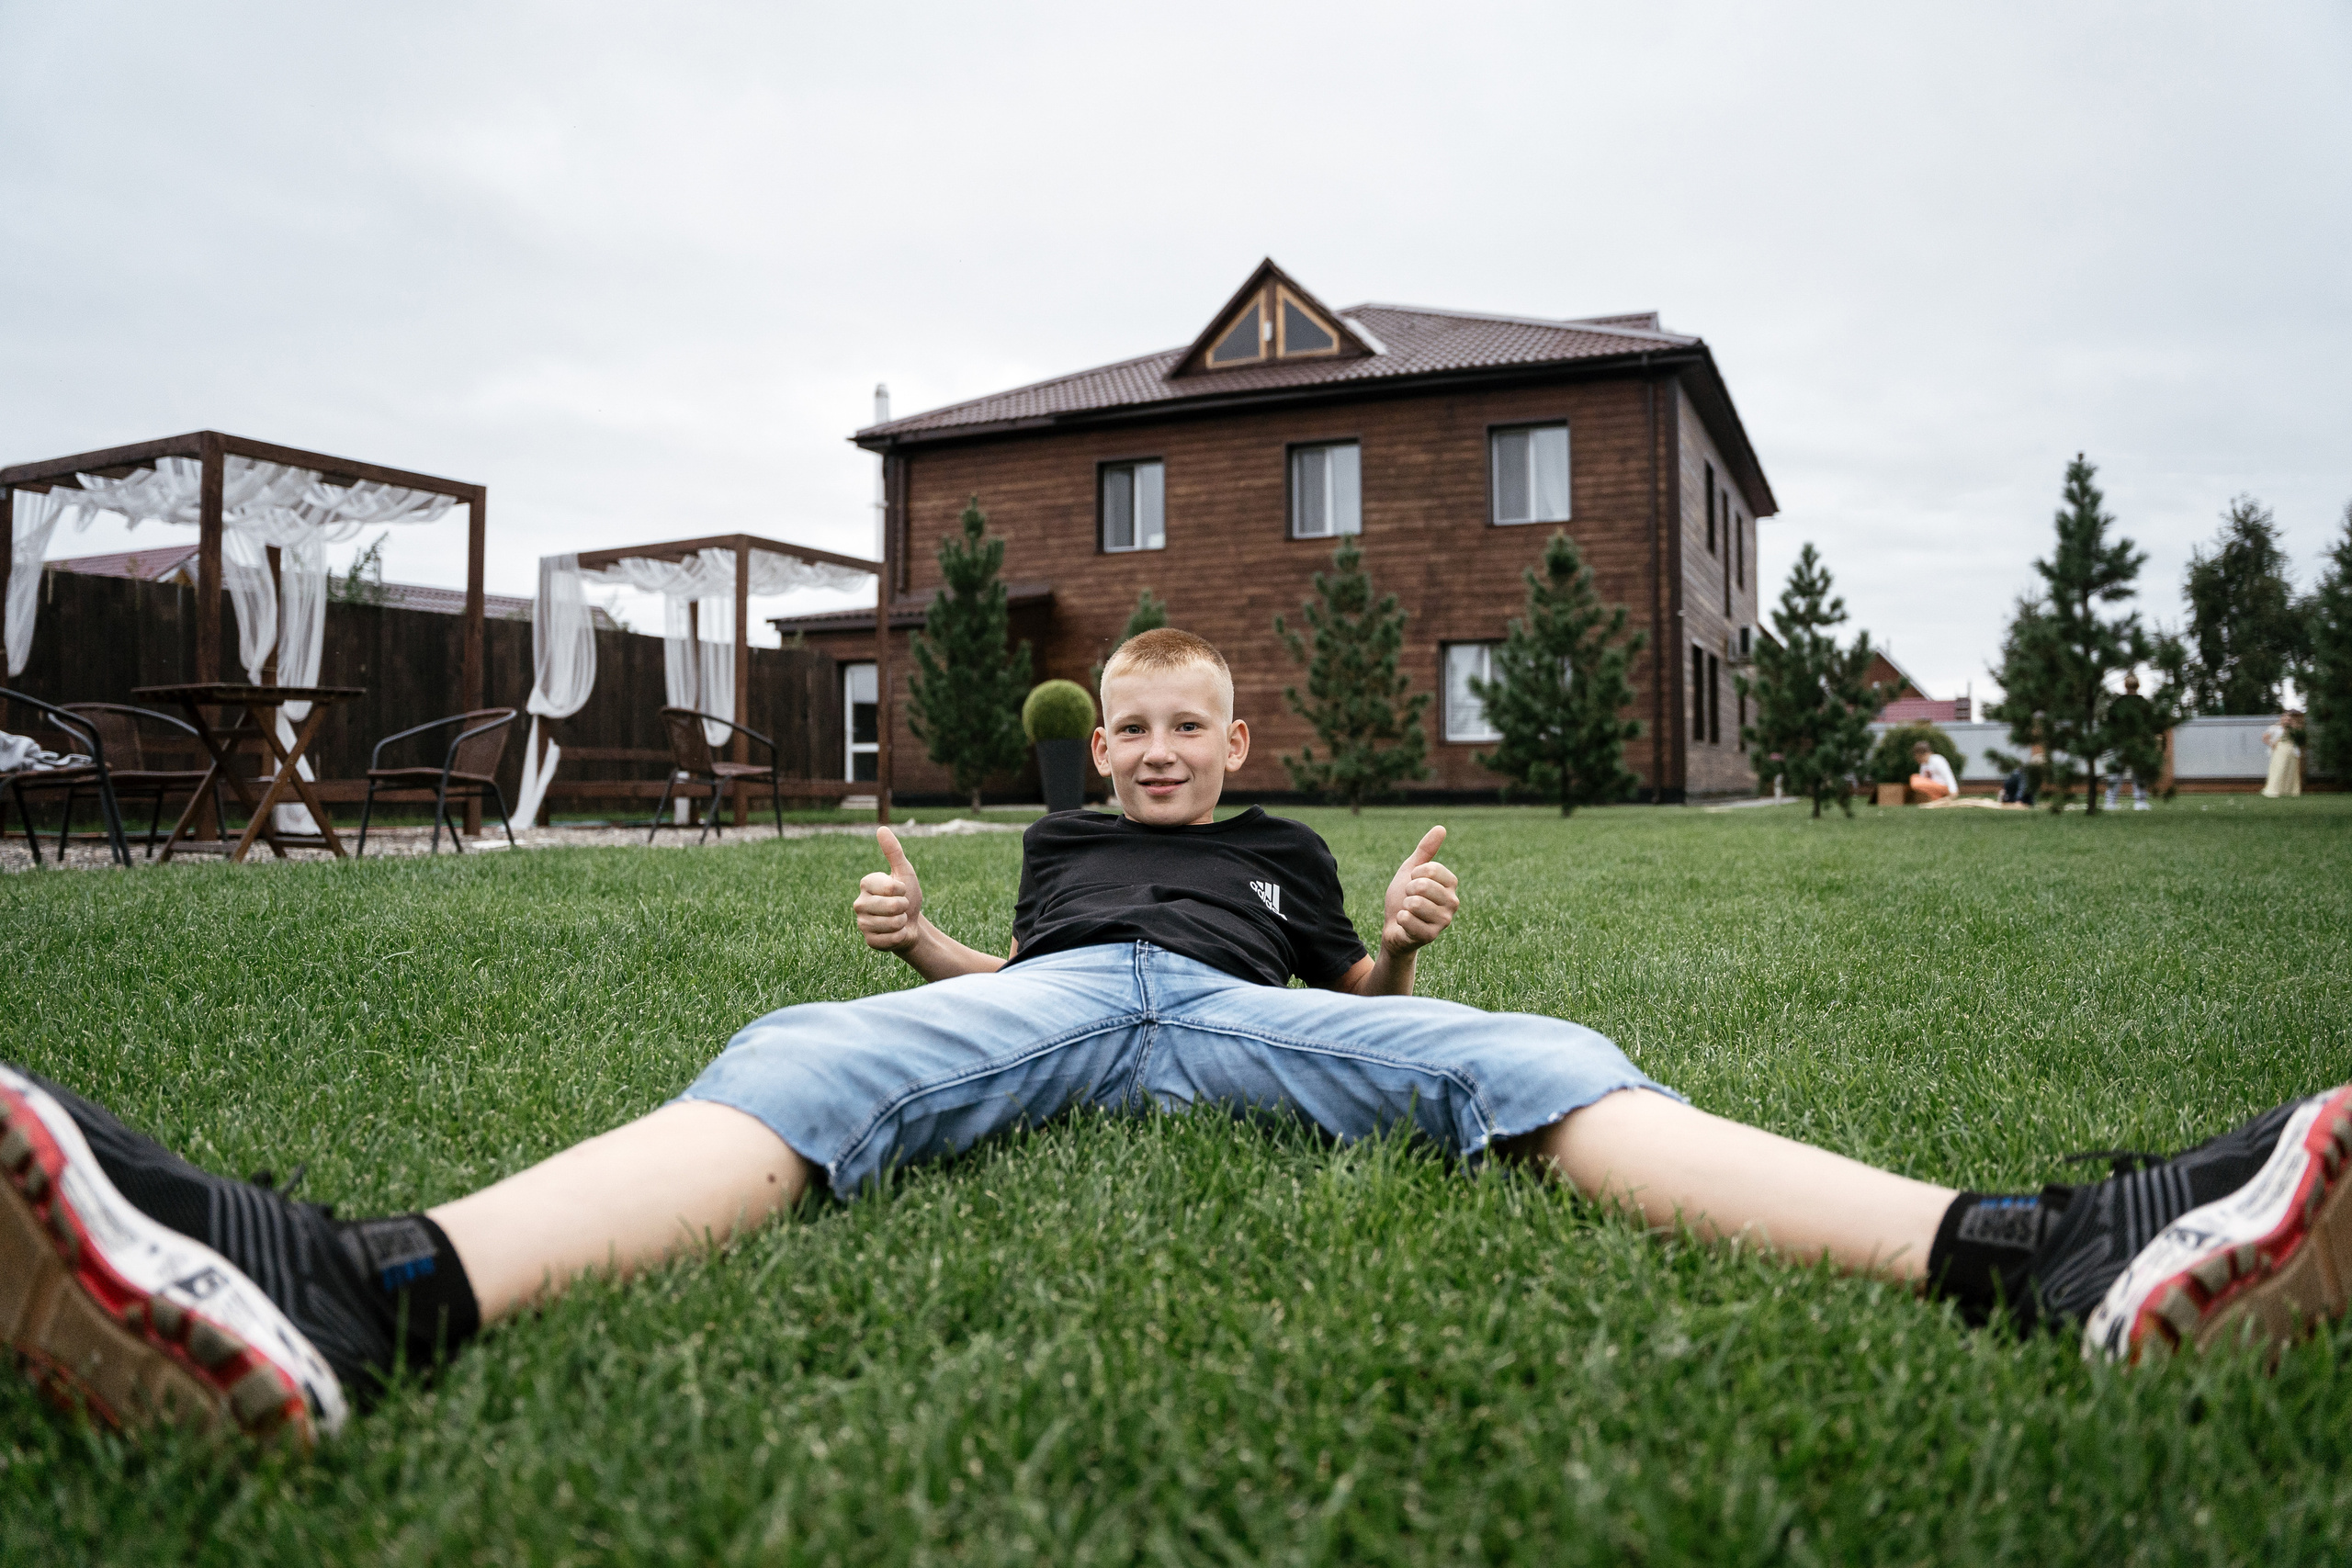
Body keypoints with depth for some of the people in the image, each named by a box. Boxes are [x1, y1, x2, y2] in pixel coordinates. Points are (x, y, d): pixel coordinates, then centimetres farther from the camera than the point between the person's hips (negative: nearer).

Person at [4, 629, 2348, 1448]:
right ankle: (353, 1301, -61)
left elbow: (1349, 1003, 29)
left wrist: (1401, 944, 7)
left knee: (1516, 1058, -26)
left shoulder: (1281, 847, 35)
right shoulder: (1062, 842, 39)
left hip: (1239, 1010, 1)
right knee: (800, 1060, -33)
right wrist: (917, 938, 17)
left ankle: (2035, 1262, -42)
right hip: (1046, 995, 0)